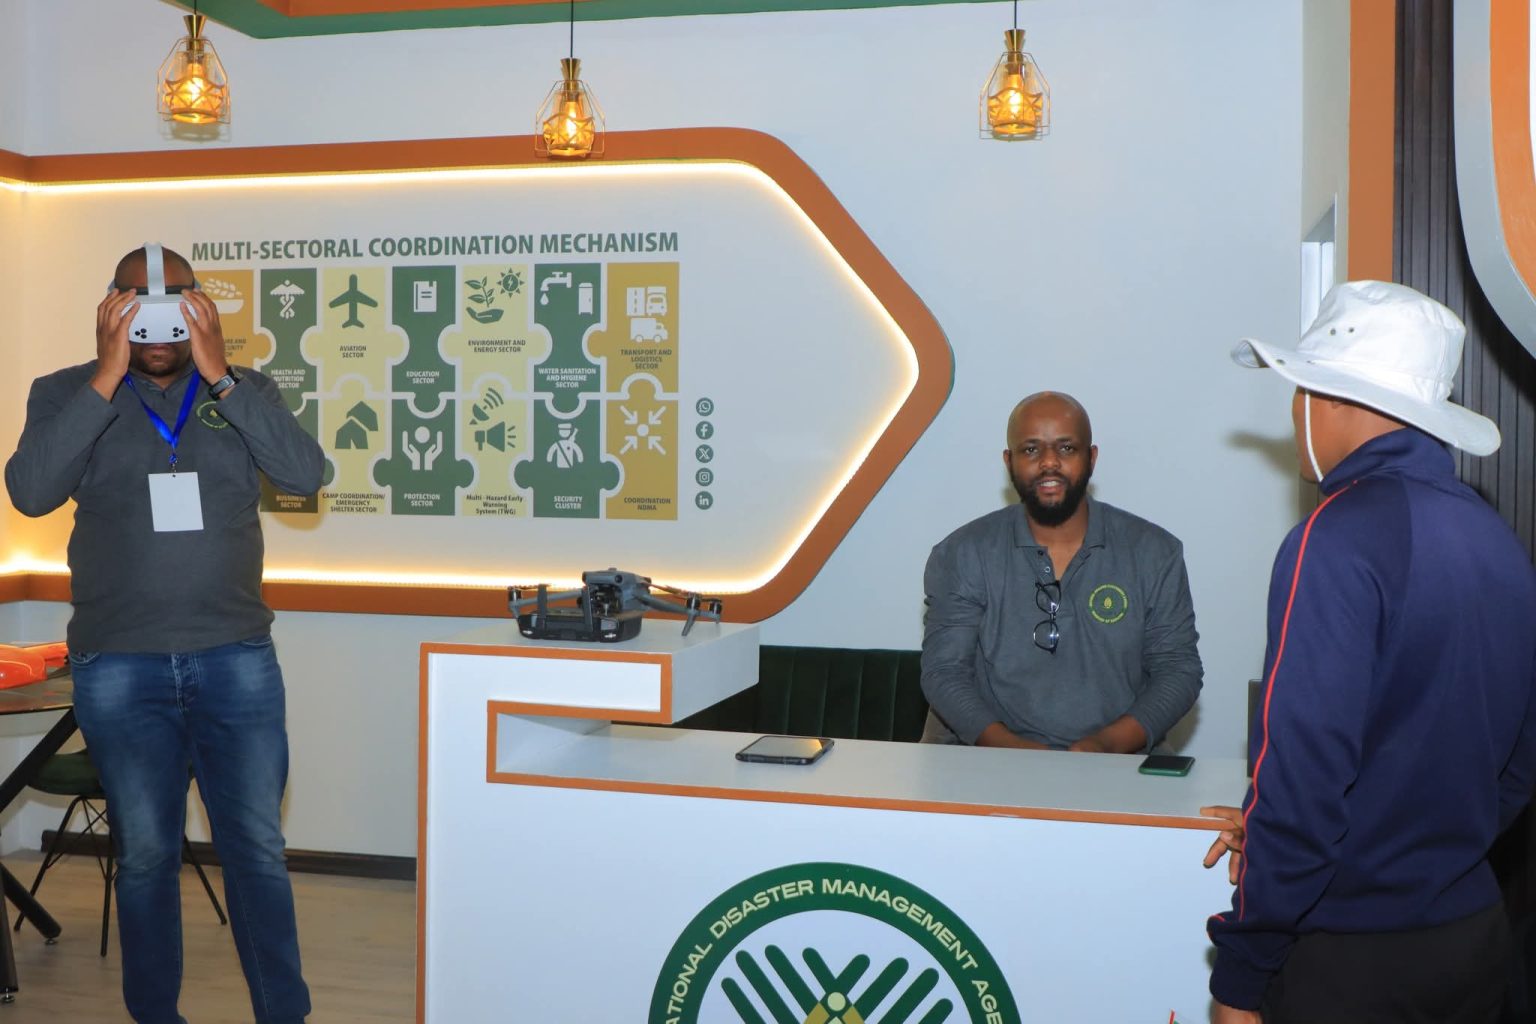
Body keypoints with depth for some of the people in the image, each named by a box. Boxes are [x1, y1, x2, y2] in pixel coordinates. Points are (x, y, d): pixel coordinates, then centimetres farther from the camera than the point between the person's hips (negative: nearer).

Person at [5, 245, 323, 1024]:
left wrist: (218, 373, -16)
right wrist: (108, 377, -16)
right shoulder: (66, 393, 4)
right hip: (118, 668, 0)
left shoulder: (244, 391, 6)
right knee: (145, 854, 10)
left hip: (237, 660, 0)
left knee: (257, 849, 4)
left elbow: (304, 473, -10)